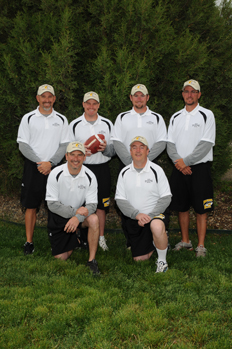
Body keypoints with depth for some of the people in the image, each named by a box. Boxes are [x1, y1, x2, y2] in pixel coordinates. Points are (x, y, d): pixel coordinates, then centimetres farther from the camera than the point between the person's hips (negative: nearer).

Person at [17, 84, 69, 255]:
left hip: (54, 167, 1)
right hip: (33, 167, -1)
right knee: (31, 206, 1)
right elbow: (23, 145, -2)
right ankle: (29, 242, 9)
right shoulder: (28, 118, 2)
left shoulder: (61, 119, 6)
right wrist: (39, 163, -11)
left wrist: (50, 163, -11)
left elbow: (65, 145, 2)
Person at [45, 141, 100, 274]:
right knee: (61, 257, -4)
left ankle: (92, 261, -20)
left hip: (80, 212, 1)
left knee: (94, 219, -34)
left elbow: (92, 204, -14)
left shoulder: (90, 176, -13)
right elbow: (52, 204, -16)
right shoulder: (56, 174, -17)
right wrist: (75, 211, -26)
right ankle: (74, 239, 32)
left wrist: (78, 217, -33)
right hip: (58, 216, -1)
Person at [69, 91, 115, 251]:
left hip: (102, 168, 1)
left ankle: (101, 237, 16)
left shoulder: (107, 124, 8)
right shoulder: (74, 125, 5)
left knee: (101, 204, 4)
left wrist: (106, 148, -14)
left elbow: (114, 150, 8)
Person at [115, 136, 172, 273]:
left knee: (157, 227, -40)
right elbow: (120, 200, -2)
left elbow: (166, 198, -9)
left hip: (155, 215, -3)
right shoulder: (124, 173, 2)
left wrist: (149, 215, -21)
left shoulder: (156, 170, -5)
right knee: (140, 258, 5)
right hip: (133, 219, 4)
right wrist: (137, 214, -18)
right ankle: (156, 242, 36)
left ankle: (162, 261, -16)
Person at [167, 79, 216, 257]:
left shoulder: (207, 115, -3)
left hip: (199, 168, -4)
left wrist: (185, 161, -14)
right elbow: (170, 144, 7)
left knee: (201, 209, -2)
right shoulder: (176, 117, 12)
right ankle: (185, 241, 23)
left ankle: (201, 246, 6)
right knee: (182, 207, 10)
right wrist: (178, 162, -10)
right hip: (180, 169, 4)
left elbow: (206, 145, -11)